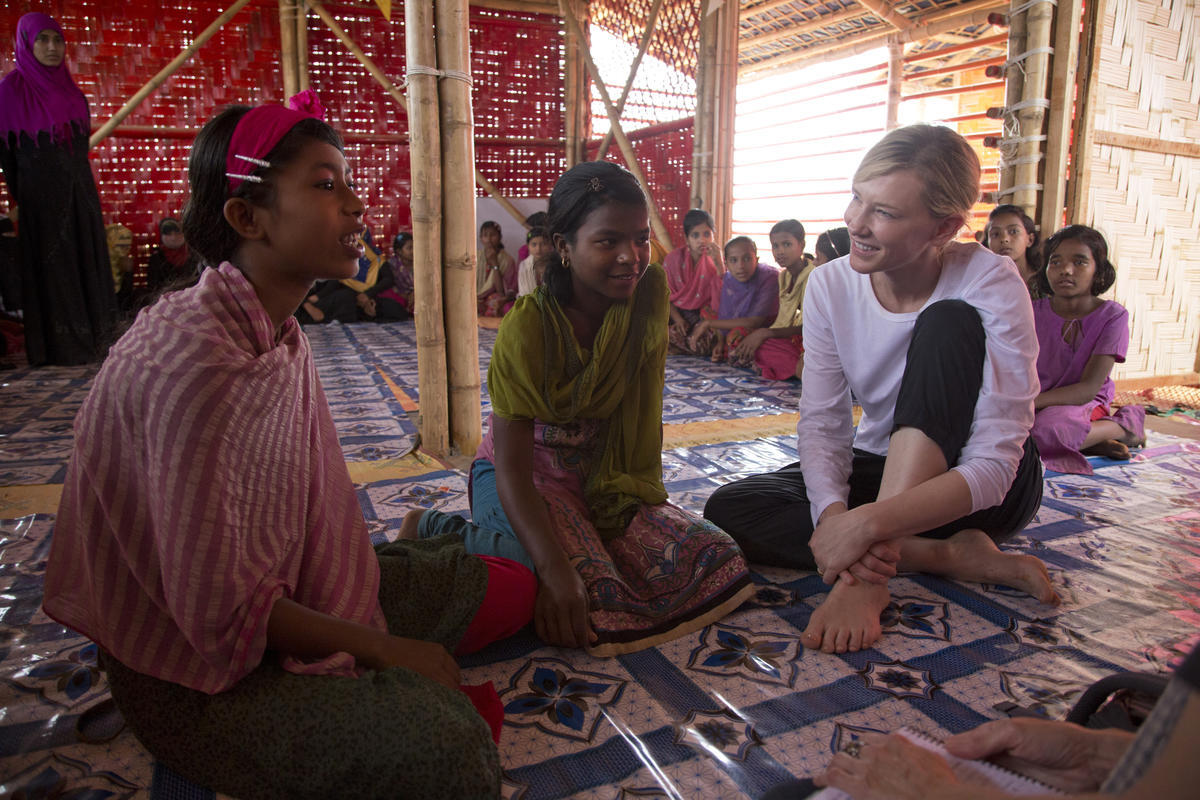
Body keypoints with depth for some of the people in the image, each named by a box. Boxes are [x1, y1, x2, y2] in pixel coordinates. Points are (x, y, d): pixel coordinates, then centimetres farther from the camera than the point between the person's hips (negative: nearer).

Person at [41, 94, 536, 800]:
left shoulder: (279, 332, 0)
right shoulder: (193, 360, -29)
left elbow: (315, 508, 4)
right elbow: (219, 607, -26)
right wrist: (385, 649, -16)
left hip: (282, 592, 8)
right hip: (194, 674, -8)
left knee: (510, 588, 4)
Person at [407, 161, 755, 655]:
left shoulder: (650, 294, -8)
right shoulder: (528, 326, -23)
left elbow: (645, 406, 0)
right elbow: (512, 469, -27)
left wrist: (640, 495, -9)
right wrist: (554, 569, -39)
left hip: (605, 473, 6)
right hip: (528, 478, -6)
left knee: (708, 556, -11)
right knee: (580, 592, -31)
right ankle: (439, 531, -5)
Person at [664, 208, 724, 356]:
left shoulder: (715, 260, -4)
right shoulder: (674, 258, -2)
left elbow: (720, 303, -17)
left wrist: (719, 264, -24)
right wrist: (677, 319, -13)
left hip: (703, 315, -1)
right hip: (677, 313, 1)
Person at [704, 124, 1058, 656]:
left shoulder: (992, 286, -22)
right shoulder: (831, 285, -11)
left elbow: (993, 467, -28)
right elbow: (821, 423, -13)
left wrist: (869, 522, -42)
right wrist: (832, 511, -34)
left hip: (981, 492, -3)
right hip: (881, 472, 4)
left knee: (948, 322, -30)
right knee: (728, 510, -20)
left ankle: (873, 576, -34)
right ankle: (951, 556, -20)